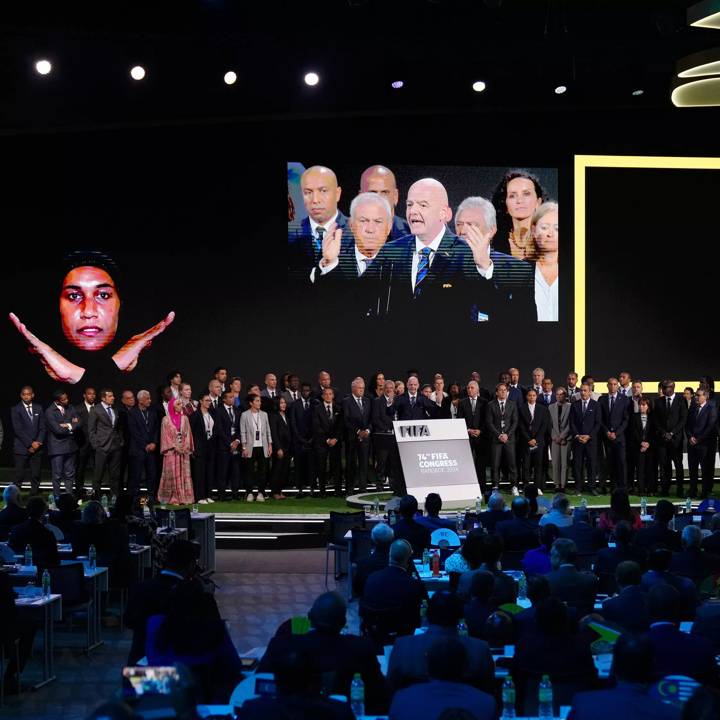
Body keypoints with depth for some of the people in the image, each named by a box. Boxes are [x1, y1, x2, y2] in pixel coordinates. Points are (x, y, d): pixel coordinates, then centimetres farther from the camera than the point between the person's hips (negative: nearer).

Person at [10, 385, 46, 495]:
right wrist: (30, 444, -11)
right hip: (21, 448, -4)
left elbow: (43, 427, 8)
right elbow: (18, 430, -8)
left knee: (36, 476, 3)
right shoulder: (15, 409, -1)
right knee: (19, 476, -5)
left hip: (37, 448, 4)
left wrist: (37, 443, -6)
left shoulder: (38, 408, 11)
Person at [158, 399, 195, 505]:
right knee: (173, 473, -4)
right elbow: (166, 435, -5)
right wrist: (175, 447, -13)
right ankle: (173, 498, -2)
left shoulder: (185, 418, 10)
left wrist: (185, 447, -7)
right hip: (171, 450, -4)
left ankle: (184, 497, 3)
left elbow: (188, 434, 7)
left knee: (184, 473, 2)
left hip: (183, 450, 4)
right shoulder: (166, 419, -1)